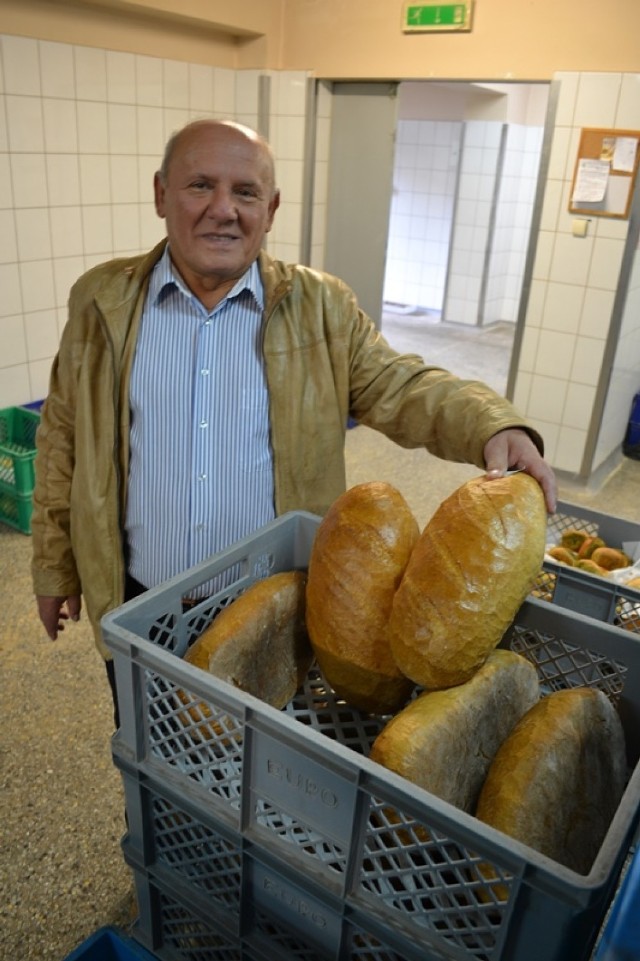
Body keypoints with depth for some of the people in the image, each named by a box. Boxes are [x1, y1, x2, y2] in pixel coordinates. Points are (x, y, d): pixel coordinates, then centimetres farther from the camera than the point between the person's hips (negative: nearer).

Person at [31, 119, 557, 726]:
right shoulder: (101, 301, -3)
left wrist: (494, 426, -27)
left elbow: (400, 387, -7)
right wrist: (54, 567, 7)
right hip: (138, 606, 1)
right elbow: (63, 440, 3)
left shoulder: (320, 307, -4)